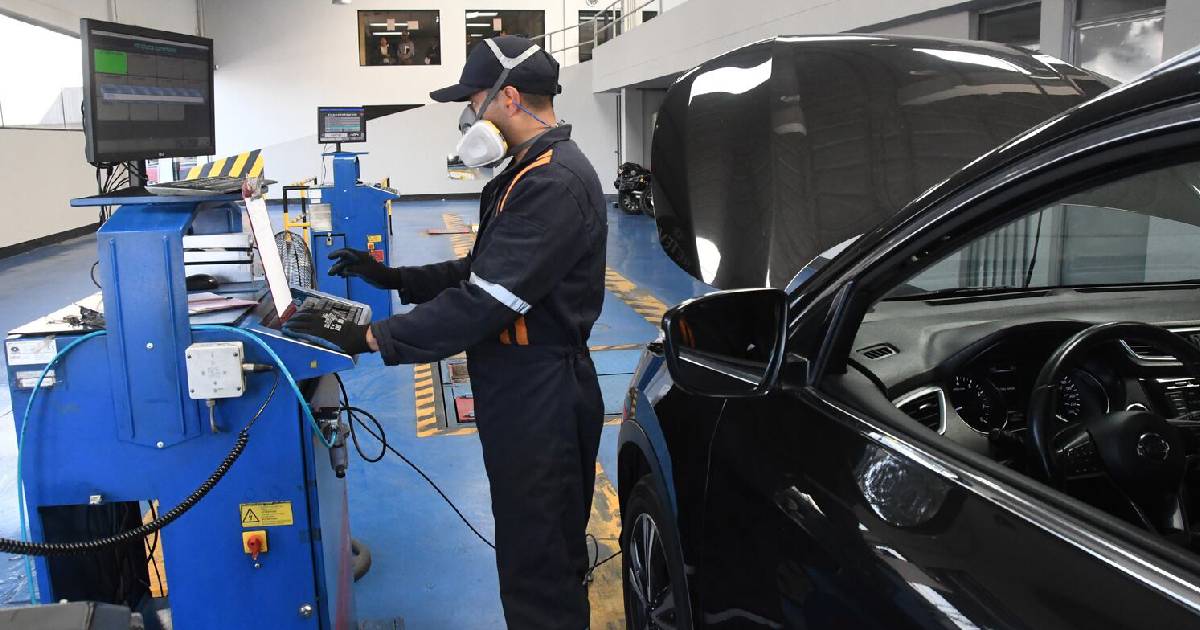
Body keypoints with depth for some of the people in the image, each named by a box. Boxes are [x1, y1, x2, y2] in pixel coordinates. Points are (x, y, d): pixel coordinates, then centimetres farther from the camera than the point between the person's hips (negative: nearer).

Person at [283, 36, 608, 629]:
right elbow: (481, 271, 18)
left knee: (538, 564, 1)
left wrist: (371, 338, -22)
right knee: (545, 551, 23)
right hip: (519, 390, 10)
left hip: (540, 400, -10)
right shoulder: (526, 175, 14)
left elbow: (485, 302, -27)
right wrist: (392, 278, 10)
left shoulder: (555, 183, -21)